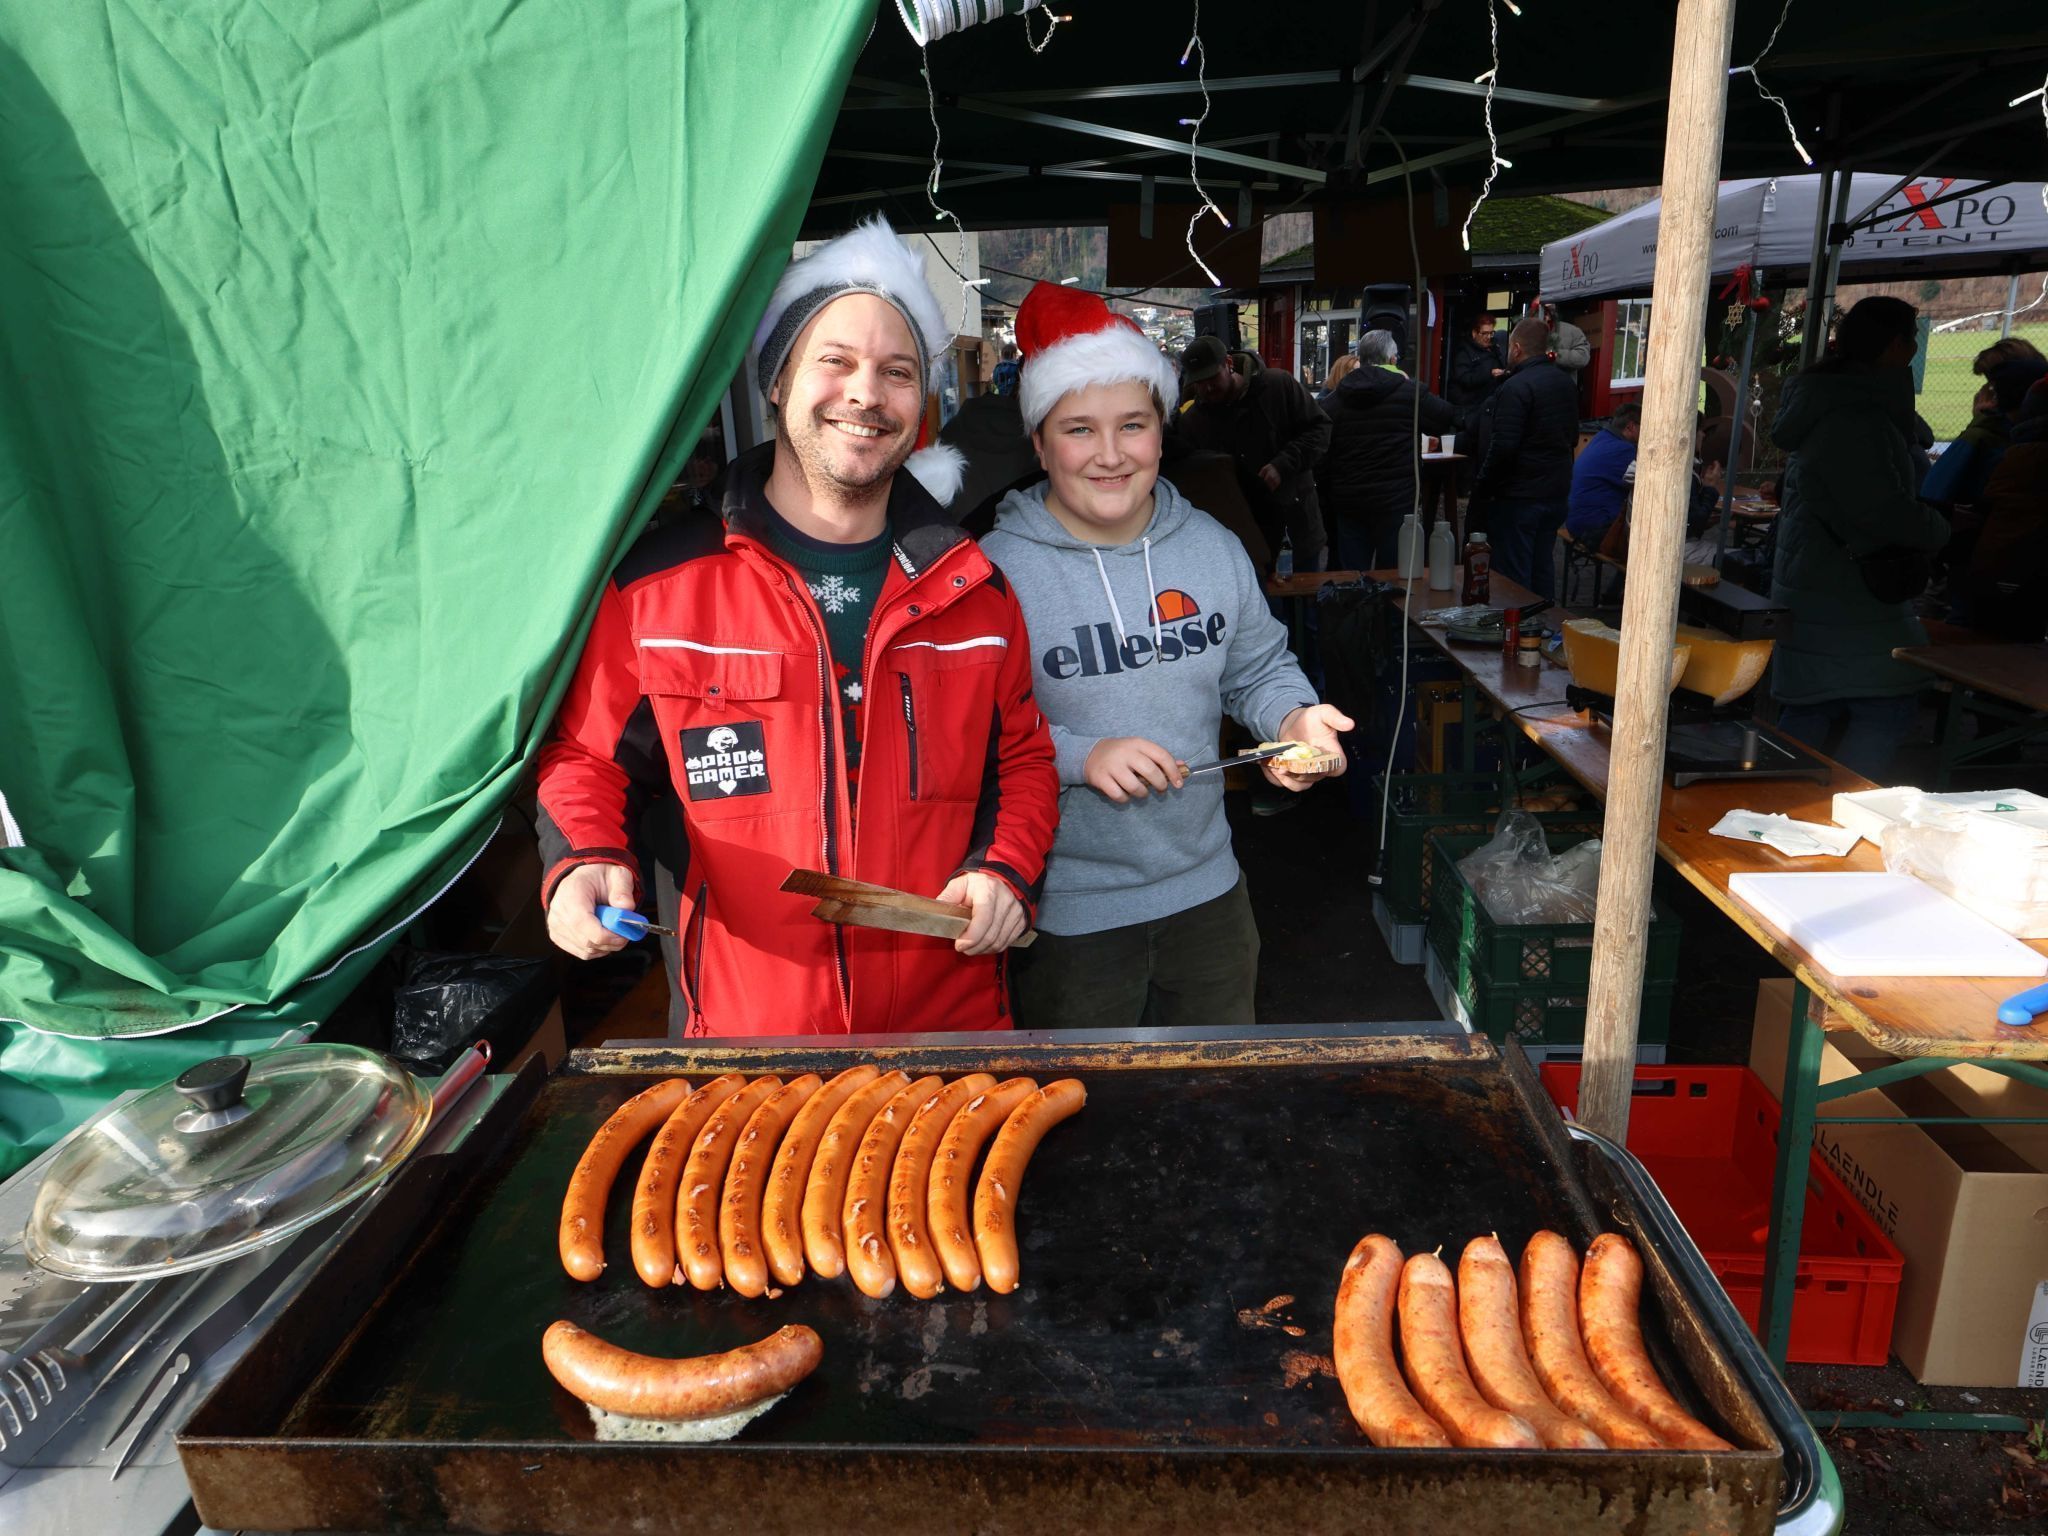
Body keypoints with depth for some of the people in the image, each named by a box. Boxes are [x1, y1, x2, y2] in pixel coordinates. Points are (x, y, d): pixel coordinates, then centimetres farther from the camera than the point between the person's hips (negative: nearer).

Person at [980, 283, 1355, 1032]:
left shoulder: (1215, 549, 0)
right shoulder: (996, 569, -16)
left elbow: (1261, 670, 11)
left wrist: (1293, 718, -10)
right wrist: (1078, 757, -28)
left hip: (1208, 887, 5)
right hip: (1067, 910, -4)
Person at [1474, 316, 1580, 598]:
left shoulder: (1516, 387, -17)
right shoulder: (1566, 382, 10)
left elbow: (1503, 447, -22)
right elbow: (1573, 437, 19)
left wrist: (1481, 487, -12)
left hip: (1519, 497, -8)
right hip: (1557, 493, 8)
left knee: (1512, 574, -1)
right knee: (1543, 569, 16)